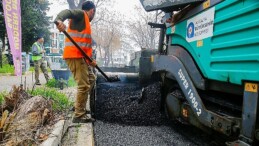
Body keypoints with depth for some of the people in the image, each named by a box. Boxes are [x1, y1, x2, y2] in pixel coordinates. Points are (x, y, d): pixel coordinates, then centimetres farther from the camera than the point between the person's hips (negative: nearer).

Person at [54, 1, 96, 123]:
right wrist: (59, 20, -44)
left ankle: (79, 107, 26)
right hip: (74, 56, -10)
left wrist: (91, 60, 12)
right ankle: (79, 116, -2)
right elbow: (67, 12, -22)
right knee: (84, 85, -11)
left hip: (81, 57, 10)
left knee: (91, 80, 21)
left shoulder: (85, 23, 25)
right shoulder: (81, 14, 1)